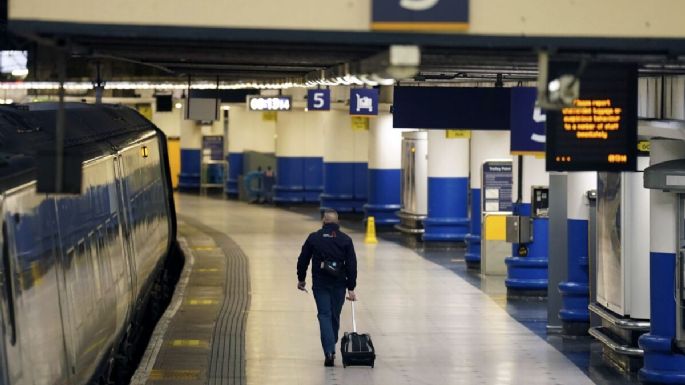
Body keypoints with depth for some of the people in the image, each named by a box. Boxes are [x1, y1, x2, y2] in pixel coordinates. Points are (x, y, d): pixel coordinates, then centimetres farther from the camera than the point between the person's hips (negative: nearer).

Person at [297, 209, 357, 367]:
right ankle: (331, 347, 28)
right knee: (335, 316, 15)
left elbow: (303, 260, 4)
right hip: (339, 284, 1)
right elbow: (352, 265, -3)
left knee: (324, 315, -3)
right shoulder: (345, 240, 0)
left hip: (320, 284, -1)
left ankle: (329, 351, -17)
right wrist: (351, 288, 0)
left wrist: (301, 279, 18)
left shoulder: (313, 238, -1)